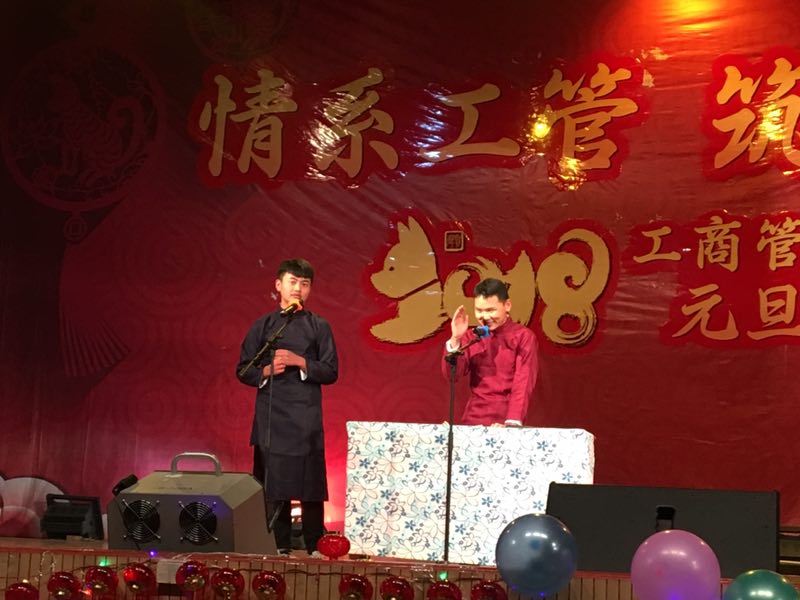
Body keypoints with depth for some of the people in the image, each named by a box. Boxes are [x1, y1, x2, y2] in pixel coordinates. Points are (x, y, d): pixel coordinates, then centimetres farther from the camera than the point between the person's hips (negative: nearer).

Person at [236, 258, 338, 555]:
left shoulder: (318, 327, 7)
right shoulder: (263, 325, 11)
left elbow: (330, 372, 3)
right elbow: (243, 371, 11)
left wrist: (300, 362, -11)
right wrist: (265, 371, -9)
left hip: (306, 418, -1)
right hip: (270, 416, 1)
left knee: (310, 486, -2)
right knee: (273, 486, 2)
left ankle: (314, 548, 6)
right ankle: (278, 548, 11)